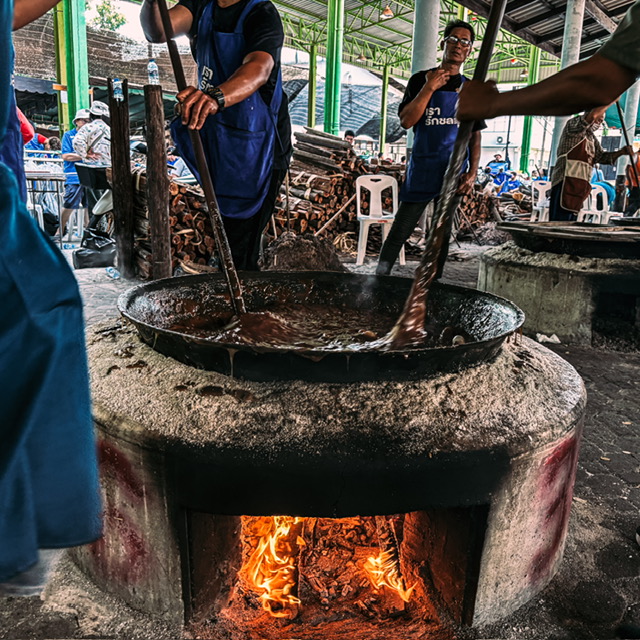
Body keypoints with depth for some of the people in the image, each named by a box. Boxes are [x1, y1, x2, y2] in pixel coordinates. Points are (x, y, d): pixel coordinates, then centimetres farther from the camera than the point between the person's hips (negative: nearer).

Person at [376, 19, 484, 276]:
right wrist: (429, 88, -17)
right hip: (421, 170, -3)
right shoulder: (421, 80, 2)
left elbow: (475, 136, 11)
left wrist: (473, 172, -1)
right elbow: (406, 121, -10)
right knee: (400, 231, -5)